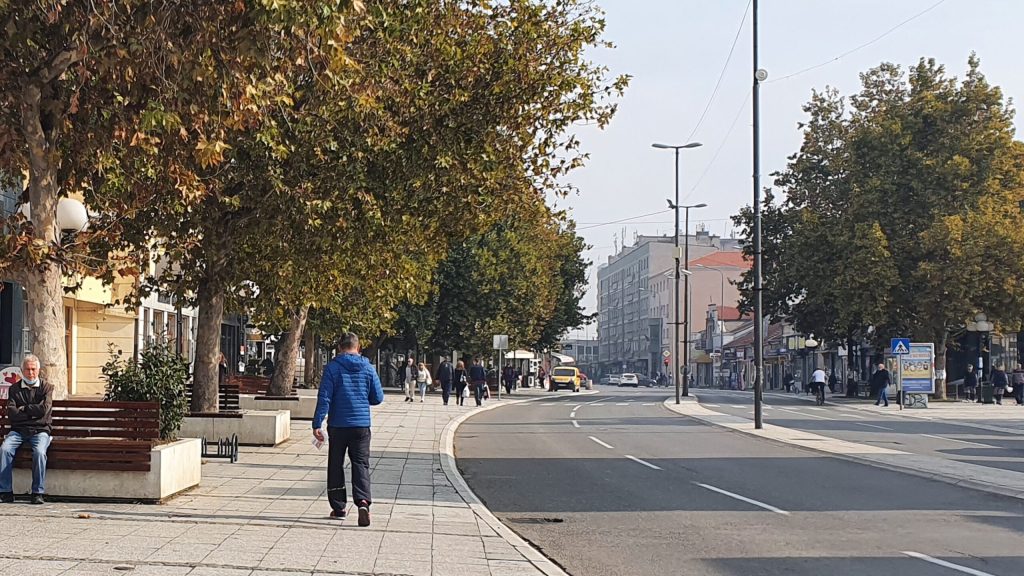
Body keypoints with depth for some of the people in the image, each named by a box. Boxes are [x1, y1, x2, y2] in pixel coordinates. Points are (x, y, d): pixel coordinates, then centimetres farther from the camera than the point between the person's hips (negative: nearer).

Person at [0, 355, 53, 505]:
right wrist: (33, 412, -3)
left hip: (40, 430, -2)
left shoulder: (46, 387, 9)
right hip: (18, 430, 2)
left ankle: (38, 493, -25)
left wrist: (23, 409, 2)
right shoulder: (14, 389, 14)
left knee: (39, 452, -32)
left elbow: (44, 409, -6)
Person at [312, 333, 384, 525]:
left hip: (338, 425, -1)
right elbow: (378, 398, 6)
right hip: (361, 425, 1)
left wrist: (317, 424, -9)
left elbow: (324, 398, -10)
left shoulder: (332, 367, -5)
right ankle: (363, 501, -20)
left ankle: (338, 507, 16)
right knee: (361, 464, 2)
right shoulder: (368, 368, 2)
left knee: (336, 466, 11)